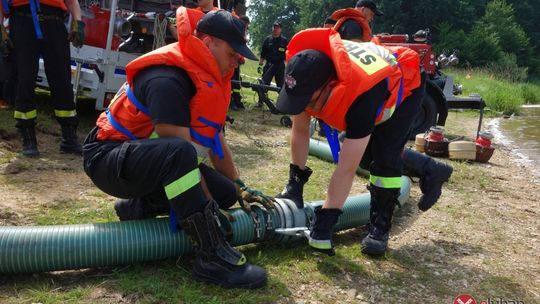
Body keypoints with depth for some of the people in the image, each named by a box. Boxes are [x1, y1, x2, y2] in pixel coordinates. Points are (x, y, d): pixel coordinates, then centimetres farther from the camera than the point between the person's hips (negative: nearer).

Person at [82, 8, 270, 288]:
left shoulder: (207, 79, 3)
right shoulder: (167, 79, -26)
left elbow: (214, 140, 10)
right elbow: (182, 151, -27)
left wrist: (240, 189, 11)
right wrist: (209, 208, -20)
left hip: (150, 159, 9)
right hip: (109, 158, -9)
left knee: (224, 193, -3)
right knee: (179, 153, -39)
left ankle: (138, 208, 11)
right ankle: (212, 257, -29)